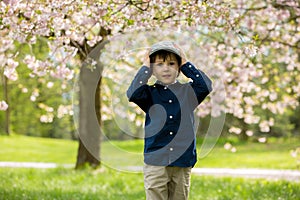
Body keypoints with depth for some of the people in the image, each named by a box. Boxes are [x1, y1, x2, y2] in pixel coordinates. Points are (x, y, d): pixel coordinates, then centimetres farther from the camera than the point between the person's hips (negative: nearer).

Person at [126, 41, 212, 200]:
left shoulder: (187, 92, 8)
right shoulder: (150, 93, 4)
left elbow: (206, 85, -8)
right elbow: (132, 94, -15)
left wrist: (186, 64, -2)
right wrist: (145, 67, -8)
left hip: (182, 163, 2)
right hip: (155, 162, -2)